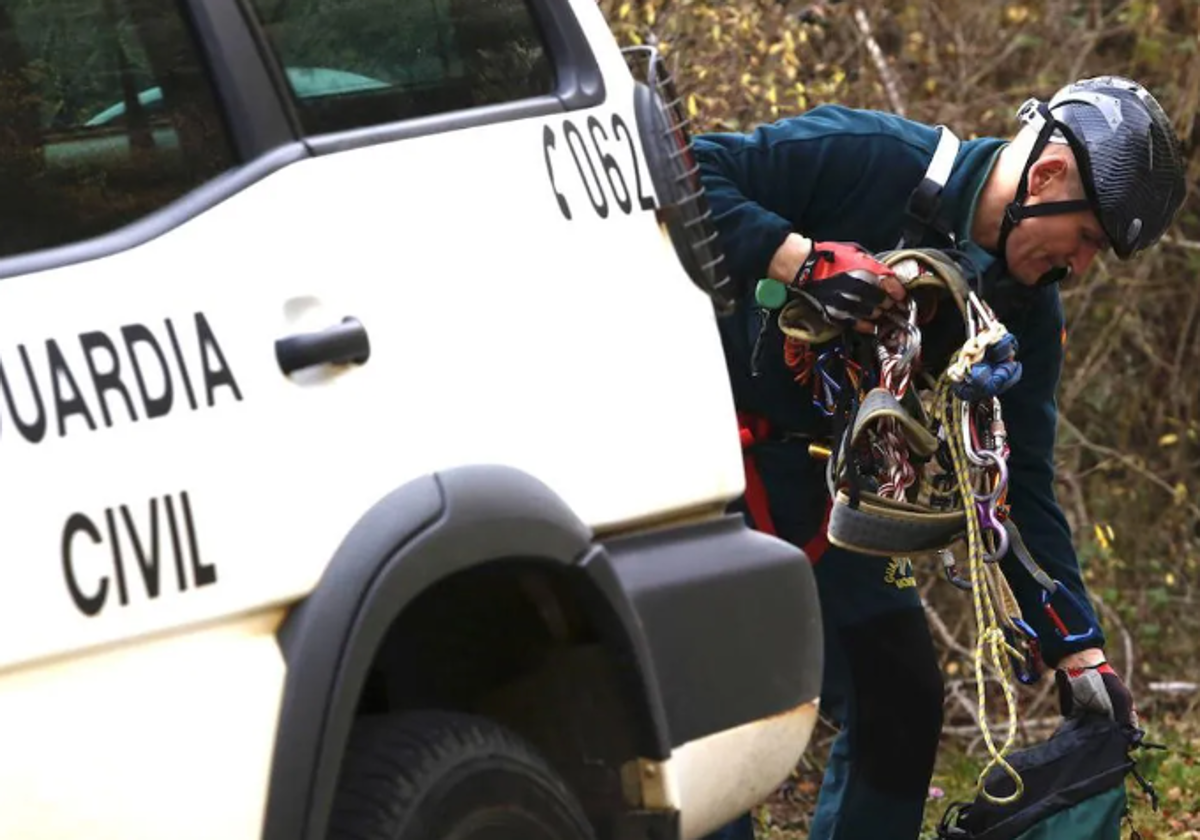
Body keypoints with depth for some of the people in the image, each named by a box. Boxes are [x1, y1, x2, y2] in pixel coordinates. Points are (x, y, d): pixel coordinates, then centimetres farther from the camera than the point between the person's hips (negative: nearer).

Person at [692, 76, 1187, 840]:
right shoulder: (865, 157, -21)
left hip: (825, 482, 7)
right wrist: (804, 260, -37)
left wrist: (1080, 654, -5)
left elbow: (1020, 485, 1)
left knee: (901, 706, 4)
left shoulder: (1026, 312, -2)